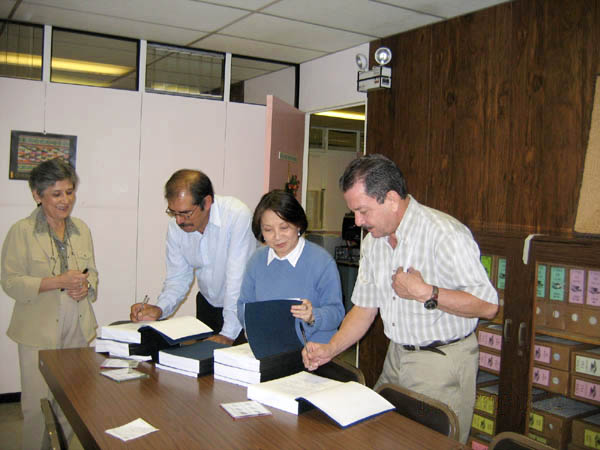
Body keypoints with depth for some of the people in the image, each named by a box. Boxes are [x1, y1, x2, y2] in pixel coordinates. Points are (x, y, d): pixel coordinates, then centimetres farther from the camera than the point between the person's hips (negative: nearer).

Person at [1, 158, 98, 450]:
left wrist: (86, 286, -5)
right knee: (38, 405, 3)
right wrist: (57, 281, -19)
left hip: (78, 330, 4)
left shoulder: (81, 229, 10)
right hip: (39, 331, -4)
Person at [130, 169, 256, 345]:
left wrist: (228, 334, -27)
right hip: (208, 303, 5)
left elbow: (239, 281, -24)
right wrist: (159, 309, -16)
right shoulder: (175, 227, -4)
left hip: (244, 306, -5)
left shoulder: (237, 216, -22)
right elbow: (178, 279, 3)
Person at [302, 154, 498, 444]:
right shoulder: (374, 240, 5)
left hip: (443, 364, -7)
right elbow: (364, 308, 9)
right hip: (396, 358, 7)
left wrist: (425, 293, -23)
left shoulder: (446, 234, -20)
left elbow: (487, 305, -21)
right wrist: (330, 350, -3)